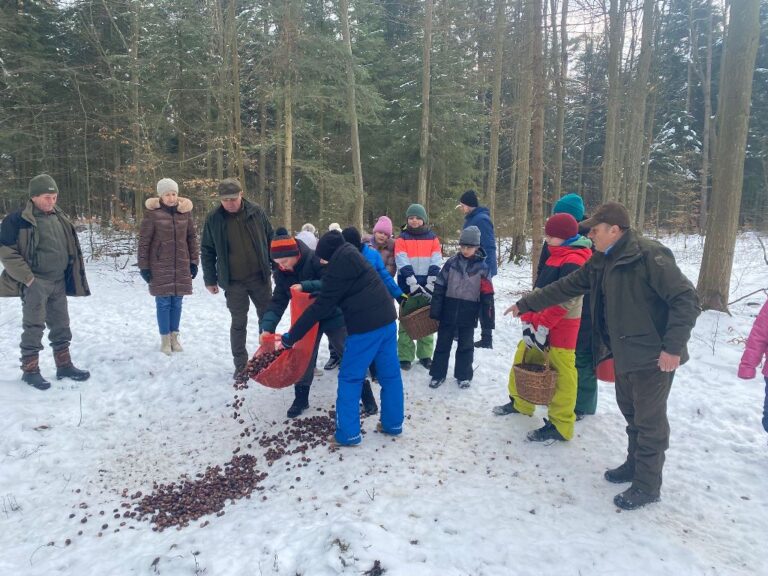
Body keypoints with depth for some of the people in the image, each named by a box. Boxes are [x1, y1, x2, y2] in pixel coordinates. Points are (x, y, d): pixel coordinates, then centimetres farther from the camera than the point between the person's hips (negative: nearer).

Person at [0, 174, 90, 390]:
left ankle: (64, 365, 25)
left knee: (61, 325, 13)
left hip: (59, 282, 7)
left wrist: (72, 275, 13)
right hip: (35, 283, -7)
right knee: (34, 327, 1)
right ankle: (30, 370, 15)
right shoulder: (18, 220, -12)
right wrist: (27, 277, -16)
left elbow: (70, 248, 18)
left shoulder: (59, 217, 9)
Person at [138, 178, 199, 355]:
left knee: (177, 302, 9)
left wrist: (194, 261, 7)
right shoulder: (152, 213, -7)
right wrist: (144, 266, -6)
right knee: (163, 303, 2)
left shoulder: (185, 211, 3)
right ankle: (165, 339, 14)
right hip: (160, 266, -3)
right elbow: (144, 241, -4)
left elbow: (192, 237, 10)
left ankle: (174, 337, 21)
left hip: (181, 265, 3)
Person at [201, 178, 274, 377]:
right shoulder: (214, 218, -7)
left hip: (260, 277, 2)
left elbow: (270, 239, 5)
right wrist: (210, 279, 1)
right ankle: (241, 364, 19)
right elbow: (207, 251, 1)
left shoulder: (256, 211, -4)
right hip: (233, 282, -2)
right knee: (239, 322, 5)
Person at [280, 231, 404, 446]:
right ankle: (393, 424, 27)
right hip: (386, 318, 9)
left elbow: (322, 305, -12)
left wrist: (291, 336, -7)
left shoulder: (338, 263, -11)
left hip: (366, 325, -9)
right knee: (390, 374, 15)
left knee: (349, 378, 4)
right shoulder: (351, 253, 14)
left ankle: (348, 433, 10)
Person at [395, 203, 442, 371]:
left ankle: (425, 355, 21)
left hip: (427, 287, 2)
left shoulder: (433, 238, 6)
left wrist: (430, 285, -14)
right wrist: (413, 283, -21)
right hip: (408, 287, -2)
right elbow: (403, 264, -10)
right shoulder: (401, 239, 2)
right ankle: (405, 357, 10)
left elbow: (436, 263, -3)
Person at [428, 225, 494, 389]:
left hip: (468, 315, -1)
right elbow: (439, 288, -1)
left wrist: (487, 321, -5)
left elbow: (487, 296, -3)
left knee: (465, 345, 11)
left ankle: (463, 375, 26)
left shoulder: (482, 268, -5)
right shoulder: (451, 263, -2)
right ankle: (438, 374, 23)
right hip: (449, 312, 1)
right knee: (443, 343, 10)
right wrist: (435, 311, -5)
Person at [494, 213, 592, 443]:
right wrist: (528, 321, 6)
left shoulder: (574, 260, -15)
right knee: (524, 358, 17)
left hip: (561, 327, -10)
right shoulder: (556, 256, 14)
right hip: (540, 323, 10)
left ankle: (559, 426, 7)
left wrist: (544, 326, -20)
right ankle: (520, 402, 36)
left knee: (561, 374, -3)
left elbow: (565, 300, -21)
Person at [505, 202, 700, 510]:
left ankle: (647, 485, 18)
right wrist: (526, 303, 13)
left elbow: (686, 299, -21)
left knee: (649, 419, 3)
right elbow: (566, 286, 13)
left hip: (653, 357, -8)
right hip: (624, 354, 8)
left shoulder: (649, 255, -19)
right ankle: (635, 464, 39)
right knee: (631, 412, 21)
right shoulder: (602, 261, 8)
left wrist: (673, 346, -23)